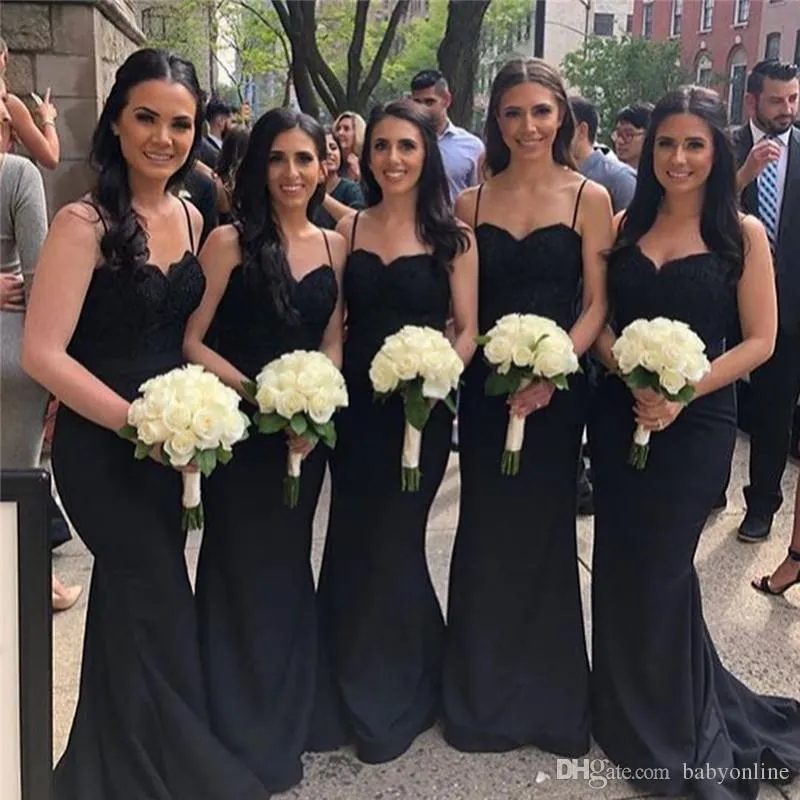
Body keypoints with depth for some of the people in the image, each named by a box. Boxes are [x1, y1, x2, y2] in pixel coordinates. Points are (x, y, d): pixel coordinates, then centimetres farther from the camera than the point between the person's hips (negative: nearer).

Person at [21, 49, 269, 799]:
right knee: (156, 604, 3)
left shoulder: (189, 217, 4)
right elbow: (43, 354, -21)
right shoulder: (83, 223, -17)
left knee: (137, 599, 20)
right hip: (102, 446, -7)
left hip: (169, 439, 7)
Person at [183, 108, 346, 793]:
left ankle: (285, 724, 37)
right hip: (239, 430, -4)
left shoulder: (333, 245, 5)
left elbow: (332, 340, 5)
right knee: (241, 574, 6)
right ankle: (240, 738, 26)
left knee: (289, 568, 16)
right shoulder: (230, 242, -8)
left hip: (307, 430, 4)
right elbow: (191, 342, -12)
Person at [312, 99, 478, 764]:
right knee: (352, 543, 11)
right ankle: (349, 691, 33)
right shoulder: (349, 228, 7)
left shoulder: (451, 236, -2)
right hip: (354, 405, 3)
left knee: (392, 543, 5)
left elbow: (467, 329, -4)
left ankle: (396, 696, 30)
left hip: (419, 409, -3)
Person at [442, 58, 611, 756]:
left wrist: (549, 369, -19)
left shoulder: (589, 198, -1)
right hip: (485, 386, 2)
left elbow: (596, 304, -5)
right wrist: (490, 361, -13)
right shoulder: (471, 203, 5)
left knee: (545, 529, 9)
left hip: (558, 385, -1)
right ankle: (483, 690, 28)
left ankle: (549, 694, 28)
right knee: (486, 530, 9)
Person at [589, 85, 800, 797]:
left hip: (696, 424, -3)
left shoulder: (743, 234, -3)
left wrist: (683, 391, -17)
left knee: (658, 569, 4)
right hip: (618, 414, 3)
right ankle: (628, 709, 35)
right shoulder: (626, 225, 6)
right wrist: (630, 373, -13)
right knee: (619, 564, 11)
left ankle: (671, 734, 29)